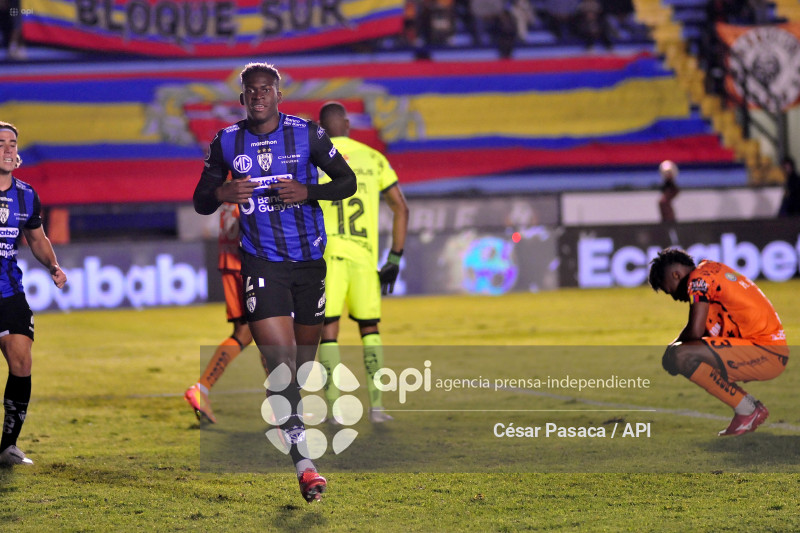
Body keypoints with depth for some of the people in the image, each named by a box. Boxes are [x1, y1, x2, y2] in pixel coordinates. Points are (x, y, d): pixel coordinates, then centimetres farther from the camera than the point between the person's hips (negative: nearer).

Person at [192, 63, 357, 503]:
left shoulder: (307, 135, -1)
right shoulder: (226, 142, 3)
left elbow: (347, 182, 3)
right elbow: (200, 202, 9)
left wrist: (308, 192, -16)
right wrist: (222, 193, -15)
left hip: (309, 258, 1)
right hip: (261, 263, -1)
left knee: (305, 353, 12)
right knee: (278, 358, -16)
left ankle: (290, 423, 40)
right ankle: (302, 462, -18)